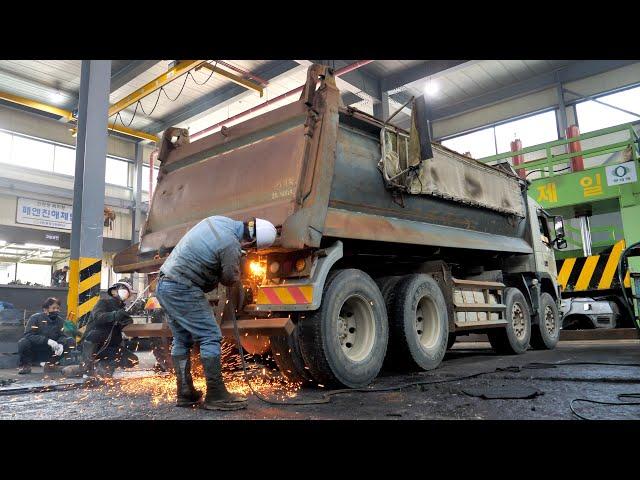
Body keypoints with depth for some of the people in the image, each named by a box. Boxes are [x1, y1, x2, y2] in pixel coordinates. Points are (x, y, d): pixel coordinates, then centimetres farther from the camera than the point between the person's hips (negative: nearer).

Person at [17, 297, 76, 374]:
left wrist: (60, 344, -31)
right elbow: (29, 335, -22)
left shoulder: (60, 321, 2)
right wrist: (47, 341, -36)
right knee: (23, 342, -34)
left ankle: (51, 364, 0)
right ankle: (25, 365, -4)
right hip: (35, 348, -3)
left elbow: (62, 336, -5)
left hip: (51, 350, 4)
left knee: (71, 342, -16)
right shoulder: (36, 318, -11)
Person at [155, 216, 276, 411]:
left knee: (181, 340, 14)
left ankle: (185, 394, 20)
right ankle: (216, 396, -1)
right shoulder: (231, 247, -21)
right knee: (210, 336, -5)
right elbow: (231, 281, -5)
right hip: (182, 290, -9)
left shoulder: (217, 220, 4)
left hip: (164, 283, 10)